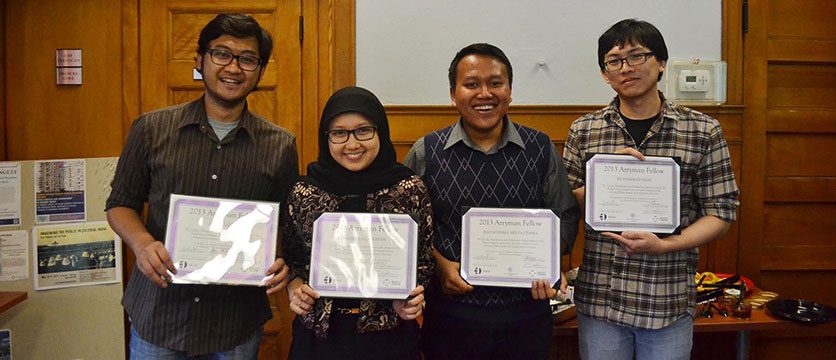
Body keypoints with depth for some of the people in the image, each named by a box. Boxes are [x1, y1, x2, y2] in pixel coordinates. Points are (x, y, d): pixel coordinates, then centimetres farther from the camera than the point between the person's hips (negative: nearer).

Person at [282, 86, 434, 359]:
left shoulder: (411, 190, -6)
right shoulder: (304, 193, -3)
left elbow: (424, 262, 3)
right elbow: (291, 259, 10)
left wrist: (411, 301, -13)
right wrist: (295, 289, -8)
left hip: (389, 335, -1)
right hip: (319, 334, 1)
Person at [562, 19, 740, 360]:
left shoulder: (703, 131, -1)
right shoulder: (583, 130, 2)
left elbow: (721, 212, 0)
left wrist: (664, 245, -16)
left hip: (669, 304, 0)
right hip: (598, 299, 1)